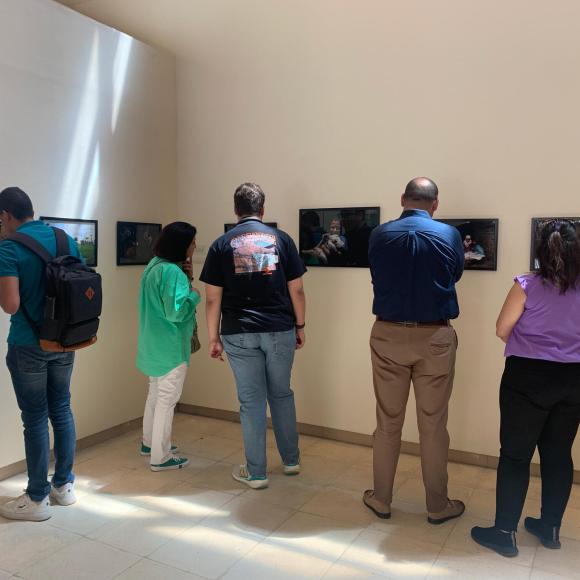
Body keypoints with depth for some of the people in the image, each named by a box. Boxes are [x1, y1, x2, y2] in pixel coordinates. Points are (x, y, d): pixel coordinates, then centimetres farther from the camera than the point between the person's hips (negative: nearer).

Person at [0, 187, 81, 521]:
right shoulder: (67, 240, 4)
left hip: (28, 346, -5)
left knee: (35, 418, 4)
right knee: (62, 410, 14)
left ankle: (38, 499, 16)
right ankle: (65, 486, 26)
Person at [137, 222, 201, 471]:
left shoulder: (154, 265, 8)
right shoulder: (173, 272, -22)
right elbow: (176, 311, -26)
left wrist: (186, 278, 2)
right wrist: (194, 294, -11)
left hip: (155, 344, 10)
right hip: (170, 346, -10)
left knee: (155, 394, 22)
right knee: (167, 400, 0)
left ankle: (150, 442, 36)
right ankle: (161, 457, 9)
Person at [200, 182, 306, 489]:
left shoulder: (221, 245, 0)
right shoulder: (281, 239, 1)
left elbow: (213, 299, -2)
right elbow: (296, 290, 1)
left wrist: (214, 338, 6)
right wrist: (300, 326, 11)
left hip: (239, 334, -1)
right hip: (280, 330, 1)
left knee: (251, 400, 8)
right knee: (281, 394, 17)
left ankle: (256, 472, 17)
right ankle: (291, 460, 30)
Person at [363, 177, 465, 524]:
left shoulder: (380, 235, -3)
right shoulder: (449, 235, -5)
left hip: (388, 336, 1)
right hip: (435, 338, -1)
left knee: (388, 422, 12)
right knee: (433, 426, 10)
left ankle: (381, 500, 25)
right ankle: (438, 506, 24)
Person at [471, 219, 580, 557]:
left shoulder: (527, 286, -13)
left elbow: (503, 330, -7)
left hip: (528, 377, -4)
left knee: (516, 454, 4)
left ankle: (505, 532, 12)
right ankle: (551, 528, 29)